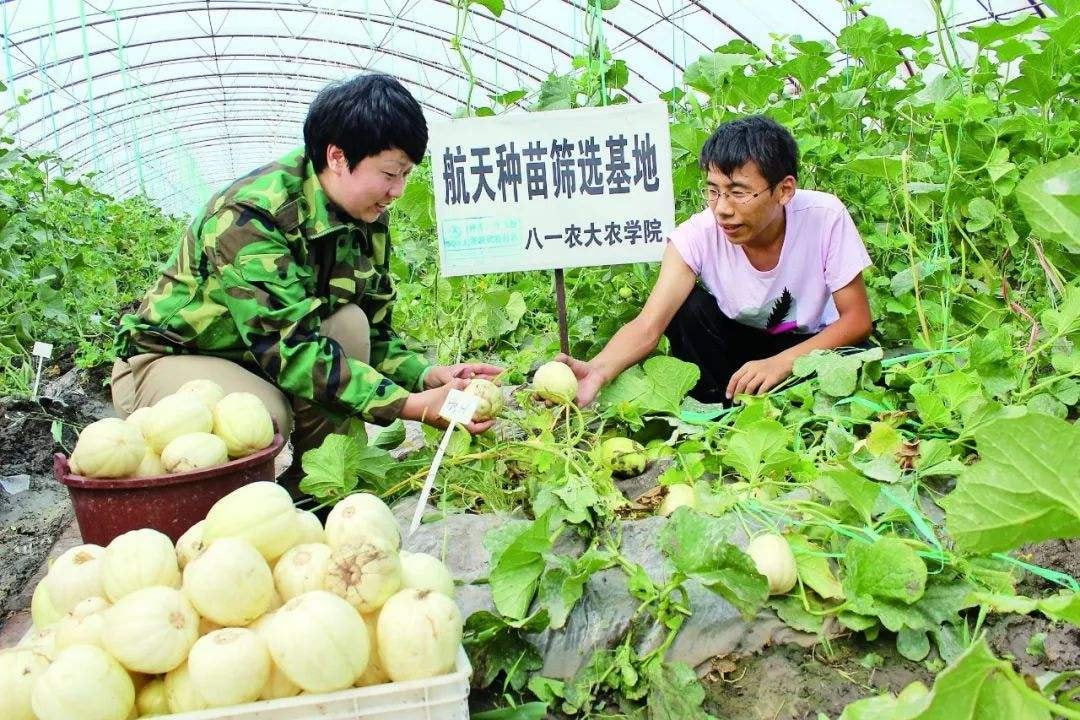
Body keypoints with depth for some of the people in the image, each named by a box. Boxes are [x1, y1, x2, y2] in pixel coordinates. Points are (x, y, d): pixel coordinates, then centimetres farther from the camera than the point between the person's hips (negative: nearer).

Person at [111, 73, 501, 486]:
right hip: (164, 361, -6)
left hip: (262, 358, 7)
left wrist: (430, 376, -24)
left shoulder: (367, 221, -6)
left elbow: (373, 335, -3)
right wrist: (416, 406, -40)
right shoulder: (250, 215, -30)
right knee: (265, 414, -34)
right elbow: (286, 346, -36)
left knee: (349, 324, -19)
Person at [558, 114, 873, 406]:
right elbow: (648, 326, -33)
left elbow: (857, 319, -18)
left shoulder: (825, 217, -24)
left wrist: (781, 363, -34)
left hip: (810, 345, -1)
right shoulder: (698, 236, -24)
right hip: (737, 342, 1)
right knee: (686, 307, -28)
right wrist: (598, 370, -55)